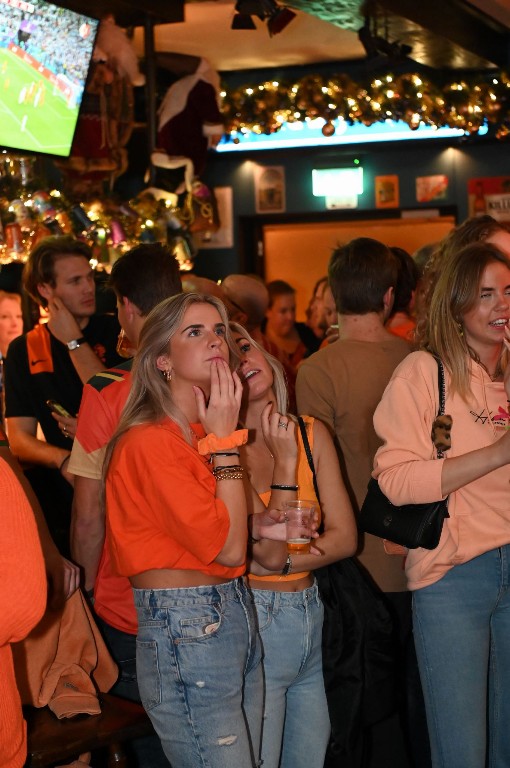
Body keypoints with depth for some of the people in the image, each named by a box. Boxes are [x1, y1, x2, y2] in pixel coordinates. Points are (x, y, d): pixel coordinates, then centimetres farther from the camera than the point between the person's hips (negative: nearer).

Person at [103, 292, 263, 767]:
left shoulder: (202, 435, 13)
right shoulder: (148, 443, -15)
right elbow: (227, 547, -18)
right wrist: (225, 440, -13)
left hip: (235, 618, 9)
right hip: (185, 635, -9)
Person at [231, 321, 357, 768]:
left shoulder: (312, 434, 4)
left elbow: (345, 537, 0)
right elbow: (267, 551, -19)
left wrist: (282, 563, -12)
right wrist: (285, 463, -20)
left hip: (312, 621, 5)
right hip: (254, 619, -5)